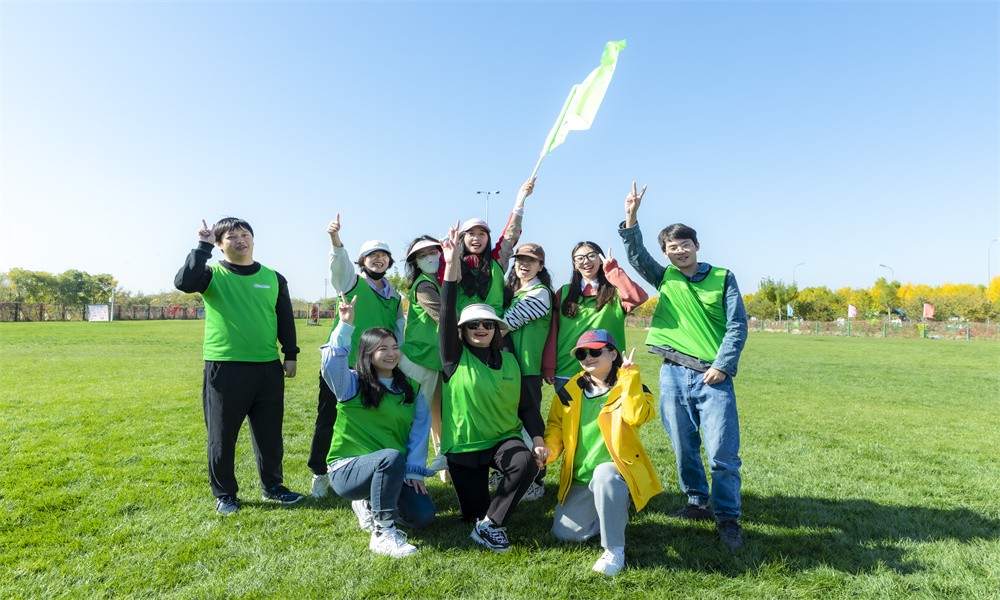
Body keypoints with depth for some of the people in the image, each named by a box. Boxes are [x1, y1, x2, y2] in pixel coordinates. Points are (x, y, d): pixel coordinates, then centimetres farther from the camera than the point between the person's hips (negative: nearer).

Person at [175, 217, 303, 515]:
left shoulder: (273, 278, 9)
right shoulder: (213, 274, 0)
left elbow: (285, 319, 12)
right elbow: (183, 282, -22)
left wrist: (290, 355, 9)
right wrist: (203, 246, -17)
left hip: (268, 368, 3)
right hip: (224, 368, -3)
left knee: (270, 433, 12)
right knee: (222, 435, 8)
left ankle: (272, 485, 29)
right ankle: (224, 493, 26)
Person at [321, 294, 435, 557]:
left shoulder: (411, 388, 7)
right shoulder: (353, 384, -5)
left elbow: (420, 429, 0)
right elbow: (331, 363, -27)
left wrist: (414, 469, -10)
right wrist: (345, 325, -35)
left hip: (391, 472, 5)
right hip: (347, 469, -5)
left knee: (423, 515, -12)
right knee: (392, 457, -35)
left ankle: (370, 504, 17)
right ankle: (382, 534, -20)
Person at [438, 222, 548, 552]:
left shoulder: (509, 360, 3)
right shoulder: (455, 358, -7)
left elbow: (525, 405, 6)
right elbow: (446, 315, -20)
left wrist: (538, 439, -9)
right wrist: (452, 265, -30)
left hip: (503, 439, 2)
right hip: (463, 445, -1)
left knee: (527, 461, -31)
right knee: (473, 512, 3)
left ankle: (489, 525, -14)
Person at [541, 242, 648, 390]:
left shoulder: (615, 292, 5)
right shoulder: (564, 292, 10)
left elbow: (639, 298, -17)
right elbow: (552, 331, 5)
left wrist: (613, 270, -13)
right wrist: (548, 367, -1)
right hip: (565, 373, 2)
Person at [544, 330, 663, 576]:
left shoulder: (629, 388, -7)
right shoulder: (570, 391, 4)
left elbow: (635, 416, -28)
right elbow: (556, 426, 11)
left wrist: (629, 374, -25)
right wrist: (549, 449, -9)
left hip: (616, 470, -5)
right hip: (580, 478, 5)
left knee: (604, 474, -39)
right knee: (564, 533, -4)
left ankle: (615, 549, -20)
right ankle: (609, 513, 25)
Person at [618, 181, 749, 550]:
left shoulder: (723, 278, 4)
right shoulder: (664, 278, 10)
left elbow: (737, 326, 1)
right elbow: (636, 255, -2)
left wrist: (723, 365, -9)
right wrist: (631, 217, -14)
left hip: (713, 377, -2)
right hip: (673, 375, 2)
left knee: (723, 452, -5)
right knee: (684, 448, 11)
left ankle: (727, 517, 11)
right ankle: (697, 502, 29)